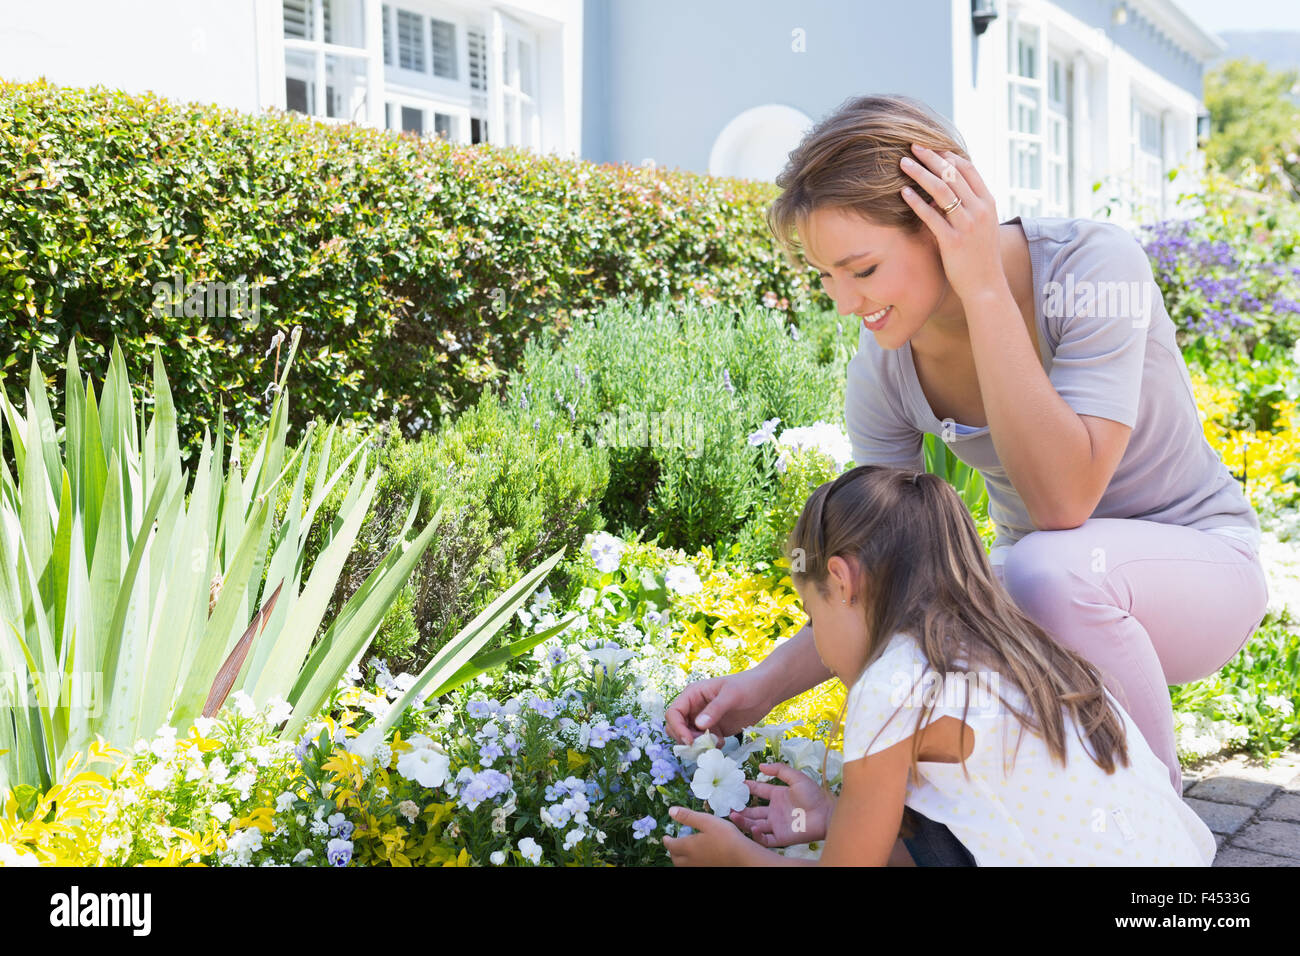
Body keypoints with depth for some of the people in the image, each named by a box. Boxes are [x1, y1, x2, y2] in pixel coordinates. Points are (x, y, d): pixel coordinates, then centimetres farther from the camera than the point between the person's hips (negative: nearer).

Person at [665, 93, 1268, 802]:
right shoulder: (884, 369, -12)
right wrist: (766, 684, -23)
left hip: (1198, 559, -4)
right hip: (1041, 592, 4)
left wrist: (984, 287, -35)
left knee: (1051, 568, -37)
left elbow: (1062, 501, -35)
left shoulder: (1090, 265, -25)